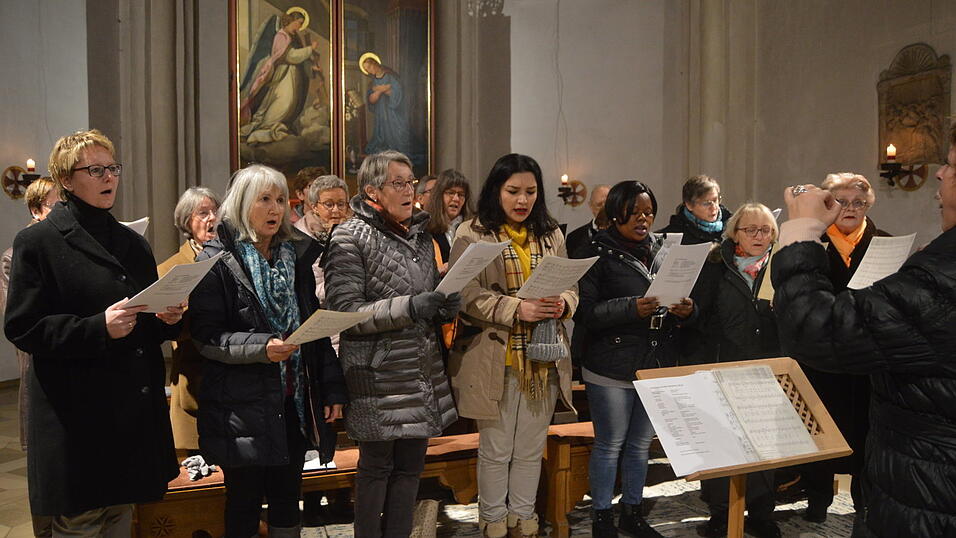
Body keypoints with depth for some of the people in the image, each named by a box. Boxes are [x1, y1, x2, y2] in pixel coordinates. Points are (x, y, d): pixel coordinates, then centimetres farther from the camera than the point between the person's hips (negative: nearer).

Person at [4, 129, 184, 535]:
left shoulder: (132, 243, 15)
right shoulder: (38, 241, -4)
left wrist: (168, 318, -3)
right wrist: (98, 328, -23)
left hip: (136, 408, 6)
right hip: (77, 412, -5)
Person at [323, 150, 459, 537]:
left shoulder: (420, 233, 12)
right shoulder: (351, 237, -9)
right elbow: (345, 312, -16)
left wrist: (444, 308, -1)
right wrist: (409, 307, -25)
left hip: (422, 372, 6)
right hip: (378, 376, -6)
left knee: (410, 464, 12)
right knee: (376, 465, 6)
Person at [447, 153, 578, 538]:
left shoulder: (551, 235, 10)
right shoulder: (471, 234, -6)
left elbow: (571, 288, 11)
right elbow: (467, 295, -14)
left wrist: (562, 304, -12)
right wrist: (517, 308, -25)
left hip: (543, 359, 4)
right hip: (495, 361, -4)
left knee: (531, 449, 16)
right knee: (496, 450, 10)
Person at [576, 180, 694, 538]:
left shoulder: (661, 251, 9)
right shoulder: (598, 253, -8)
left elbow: (681, 302, 14)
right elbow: (584, 311, -15)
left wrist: (685, 311, -9)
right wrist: (632, 308, -27)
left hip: (657, 365, 6)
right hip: (612, 368, -5)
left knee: (640, 444, 17)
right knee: (609, 445, 6)